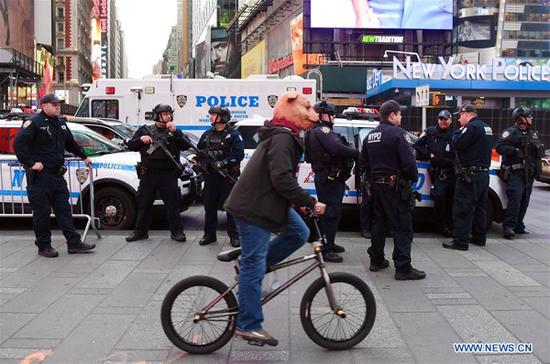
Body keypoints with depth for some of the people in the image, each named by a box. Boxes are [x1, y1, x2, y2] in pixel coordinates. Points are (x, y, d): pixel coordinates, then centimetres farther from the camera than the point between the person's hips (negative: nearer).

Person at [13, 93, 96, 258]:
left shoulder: (60, 122, 14)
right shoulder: (34, 122, -9)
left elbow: (71, 143, 29)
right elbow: (18, 144, -17)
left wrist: (84, 156, 34)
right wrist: (31, 163, -19)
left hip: (57, 174, 7)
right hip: (40, 176, -7)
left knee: (64, 209, 7)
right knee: (42, 212, 2)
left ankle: (74, 243, 10)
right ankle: (44, 246, 12)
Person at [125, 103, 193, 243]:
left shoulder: (174, 132, 9)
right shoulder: (145, 130, 10)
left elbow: (186, 146, -5)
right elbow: (130, 145, 10)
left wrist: (175, 132, -15)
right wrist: (141, 139, -9)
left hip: (168, 174, -1)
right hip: (148, 174, 1)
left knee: (173, 204, 0)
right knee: (144, 204, 8)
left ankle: (176, 231, 10)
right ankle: (140, 231, 19)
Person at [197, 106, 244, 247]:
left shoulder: (233, 134, -3)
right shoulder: (207, 134, 15)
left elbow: (238, 154, -12)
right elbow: (199, 150, 23)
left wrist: (223, 163, -21)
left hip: (228, 176, -5)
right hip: (210, 176, 5)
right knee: (209, 206, 9)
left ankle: (234, 236, 8)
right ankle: (209, 234, 19)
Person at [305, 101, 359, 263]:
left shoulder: (322, 131, 22)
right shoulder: (322, 131, -14)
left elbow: (336, 149, 15)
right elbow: (338, 149, -28)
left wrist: (350, 153, 0)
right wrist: (356, 152, -15)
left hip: (330, 178, 11)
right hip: (329, 178, -11)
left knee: (332, 211, 19)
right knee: (331, 212, -8)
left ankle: (329, 243, 31)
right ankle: (326, 250, -4)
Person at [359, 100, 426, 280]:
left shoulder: (370, 136, 12)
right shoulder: (397, 134, -14)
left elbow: (363, 163, 17)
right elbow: (409, 162, -20)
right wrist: (413, 178, -3)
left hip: (376, 185, 8)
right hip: (395, 186, -8)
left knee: (378, 223, 17)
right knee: (402, 227, -3)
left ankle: (376, 260, 23)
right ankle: (403, 268, -3)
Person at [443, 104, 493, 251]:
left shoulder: (472, 127, -15)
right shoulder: (486, 128, 16)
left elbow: (455, 145, -18)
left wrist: (458, 132, -2)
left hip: (470, 175, -10)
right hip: (484, 173, 10)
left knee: (462, 209, -7)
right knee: (479, 207, 16)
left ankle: (460, 241, -7)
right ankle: (479, 237, 25)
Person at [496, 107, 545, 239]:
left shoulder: (533, 133, 20)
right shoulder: (511, 132, -5)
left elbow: (540, 151, 28)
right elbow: (499, 147, -16)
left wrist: (539, 151, 6)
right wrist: (515, 151, -25)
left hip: (529, 173, 8)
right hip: (515, 172, -8)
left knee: (524, 201, 9)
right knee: (515, 198, -18)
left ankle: (518, 226, 18)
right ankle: (508, 227, -18)